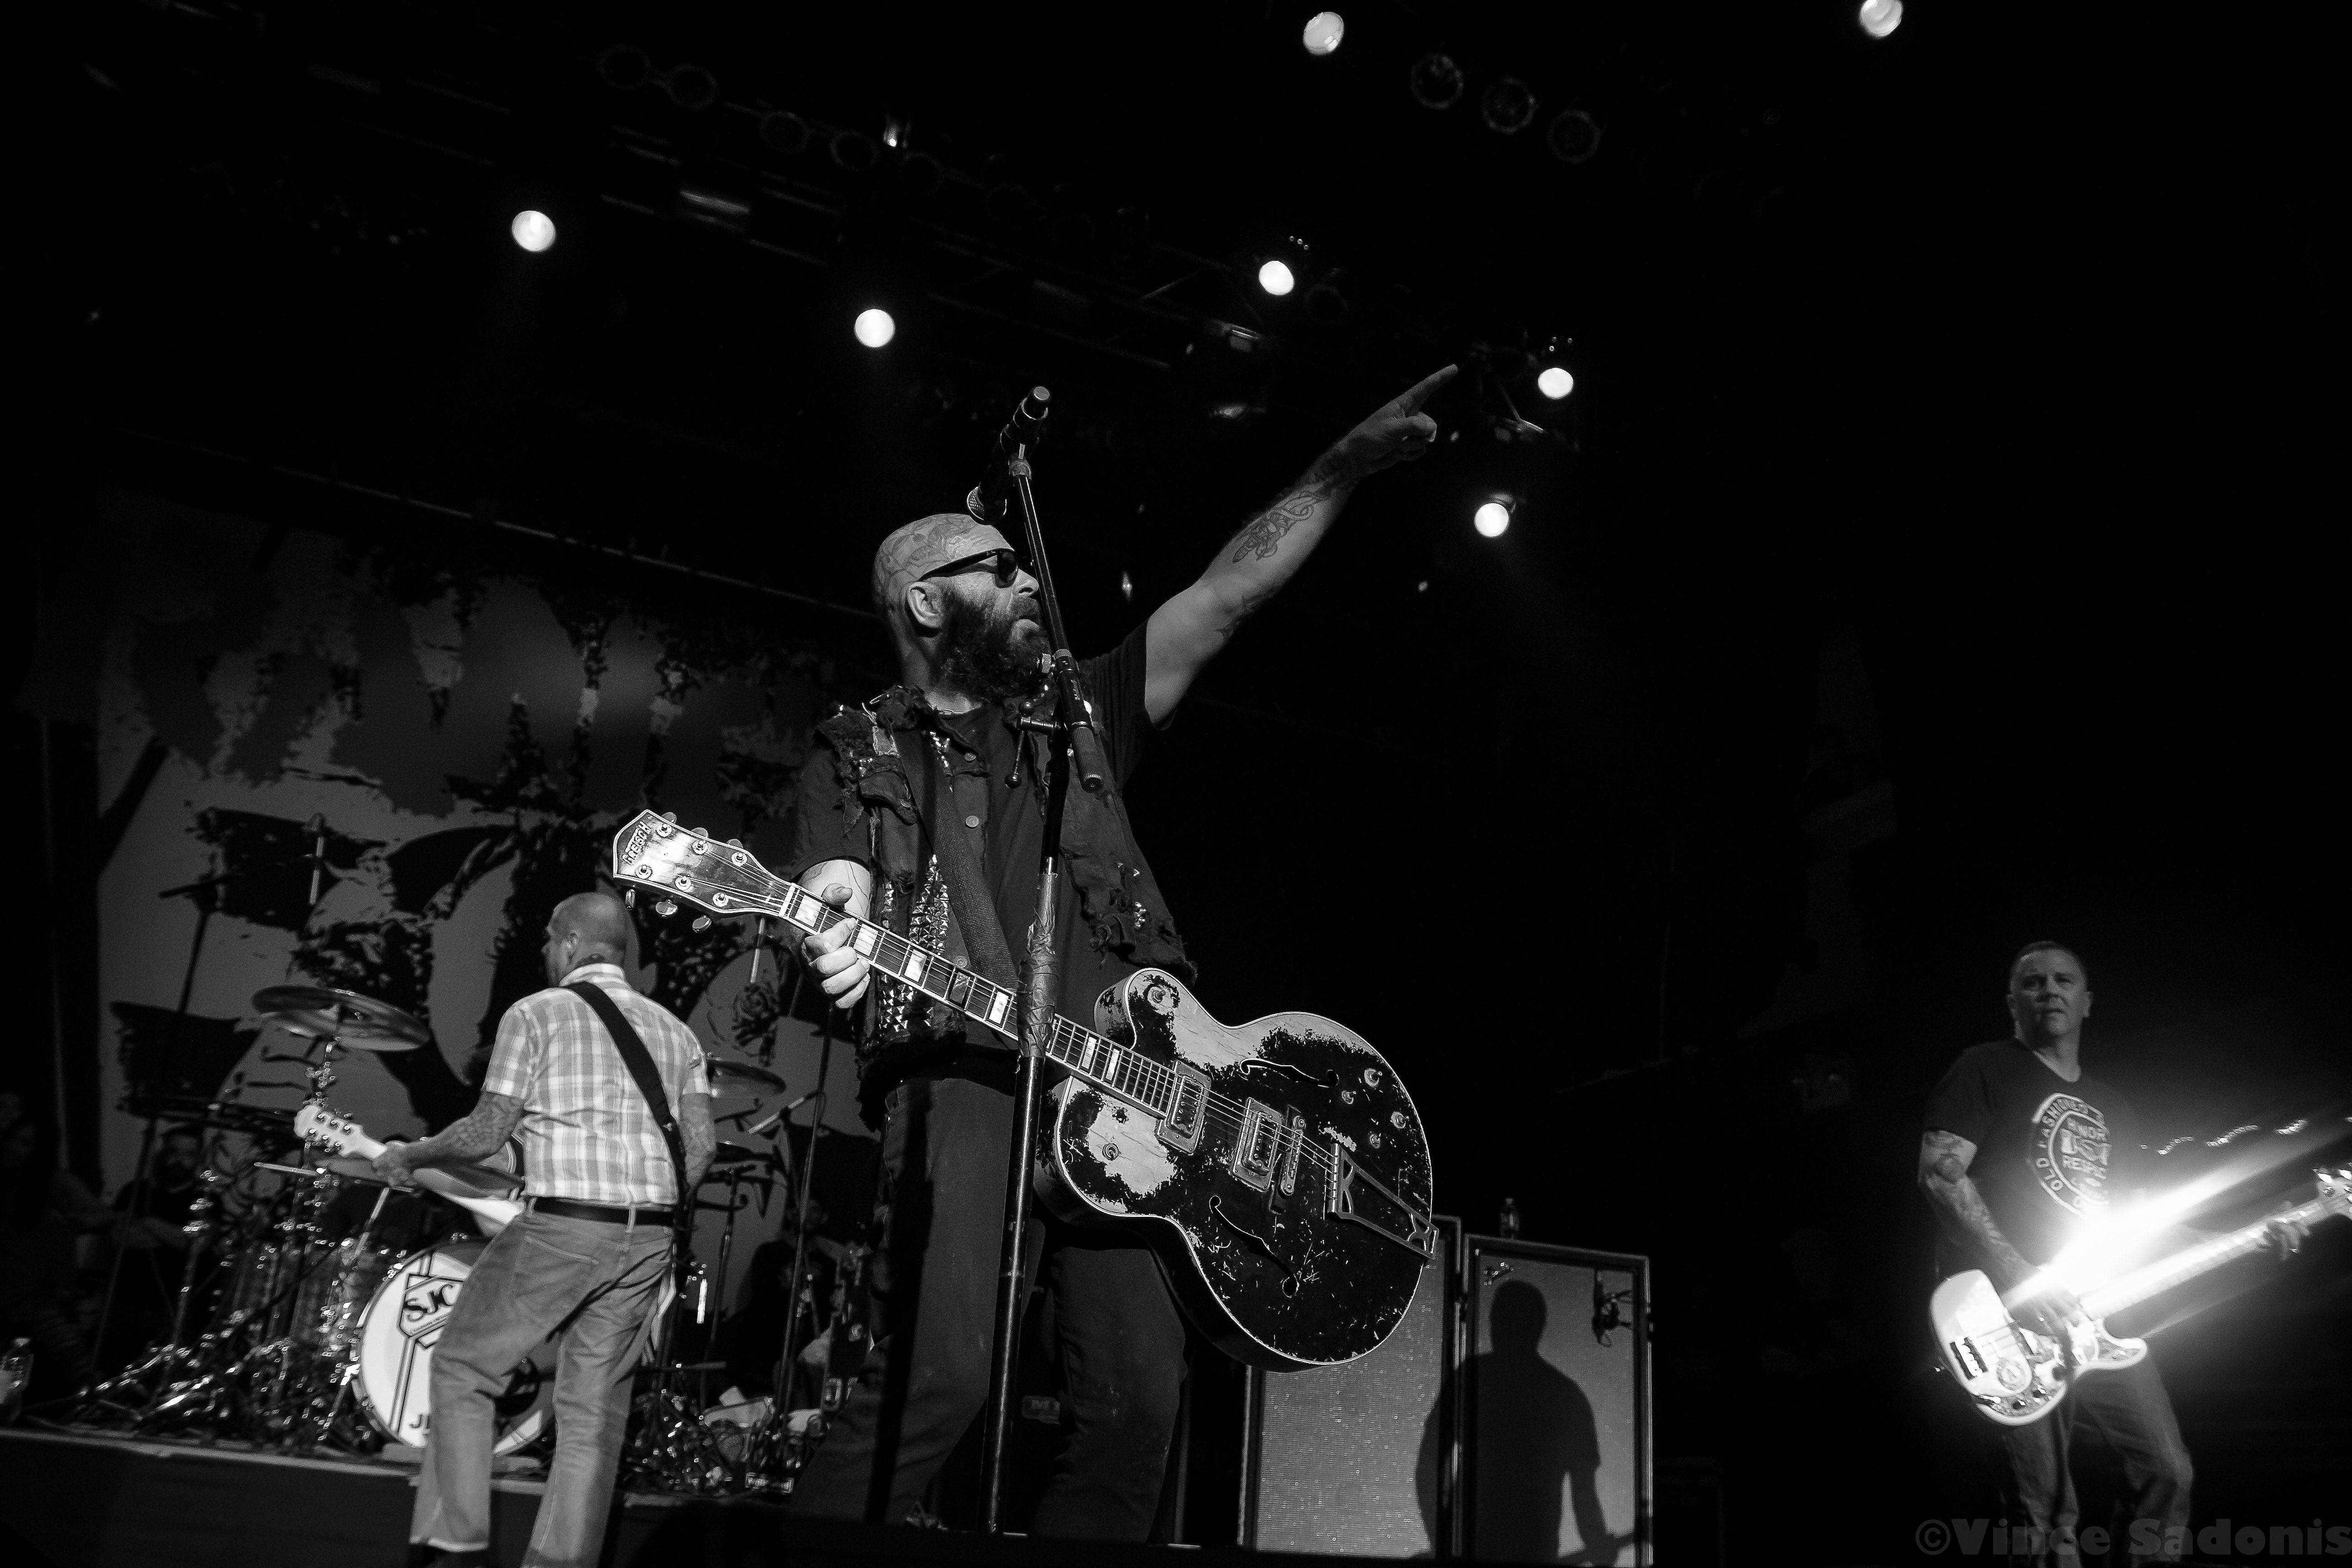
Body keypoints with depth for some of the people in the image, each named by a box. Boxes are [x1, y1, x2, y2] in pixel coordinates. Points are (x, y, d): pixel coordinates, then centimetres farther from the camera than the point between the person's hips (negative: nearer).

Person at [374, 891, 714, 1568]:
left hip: (560, 1226, -5)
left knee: (463, 1369, 13)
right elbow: (700, 1146, 7)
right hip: (647, 1243, 5)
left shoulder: (535, 1014, -1)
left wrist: (408, 1157, 12)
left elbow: (488, 1133, -4)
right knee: (595, 1409, 10)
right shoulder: (675, 1030, 13)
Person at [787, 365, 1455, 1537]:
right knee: (942, 1363, -22)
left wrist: (1346, 466, 14)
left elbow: (1227, 596, 18)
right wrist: (832, 935, -26)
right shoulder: (858, 758, 14)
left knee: (1138, 1393, -4)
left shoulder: (1079, 717, 22)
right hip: (957, 1076, -4)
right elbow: (831, 902, 0)